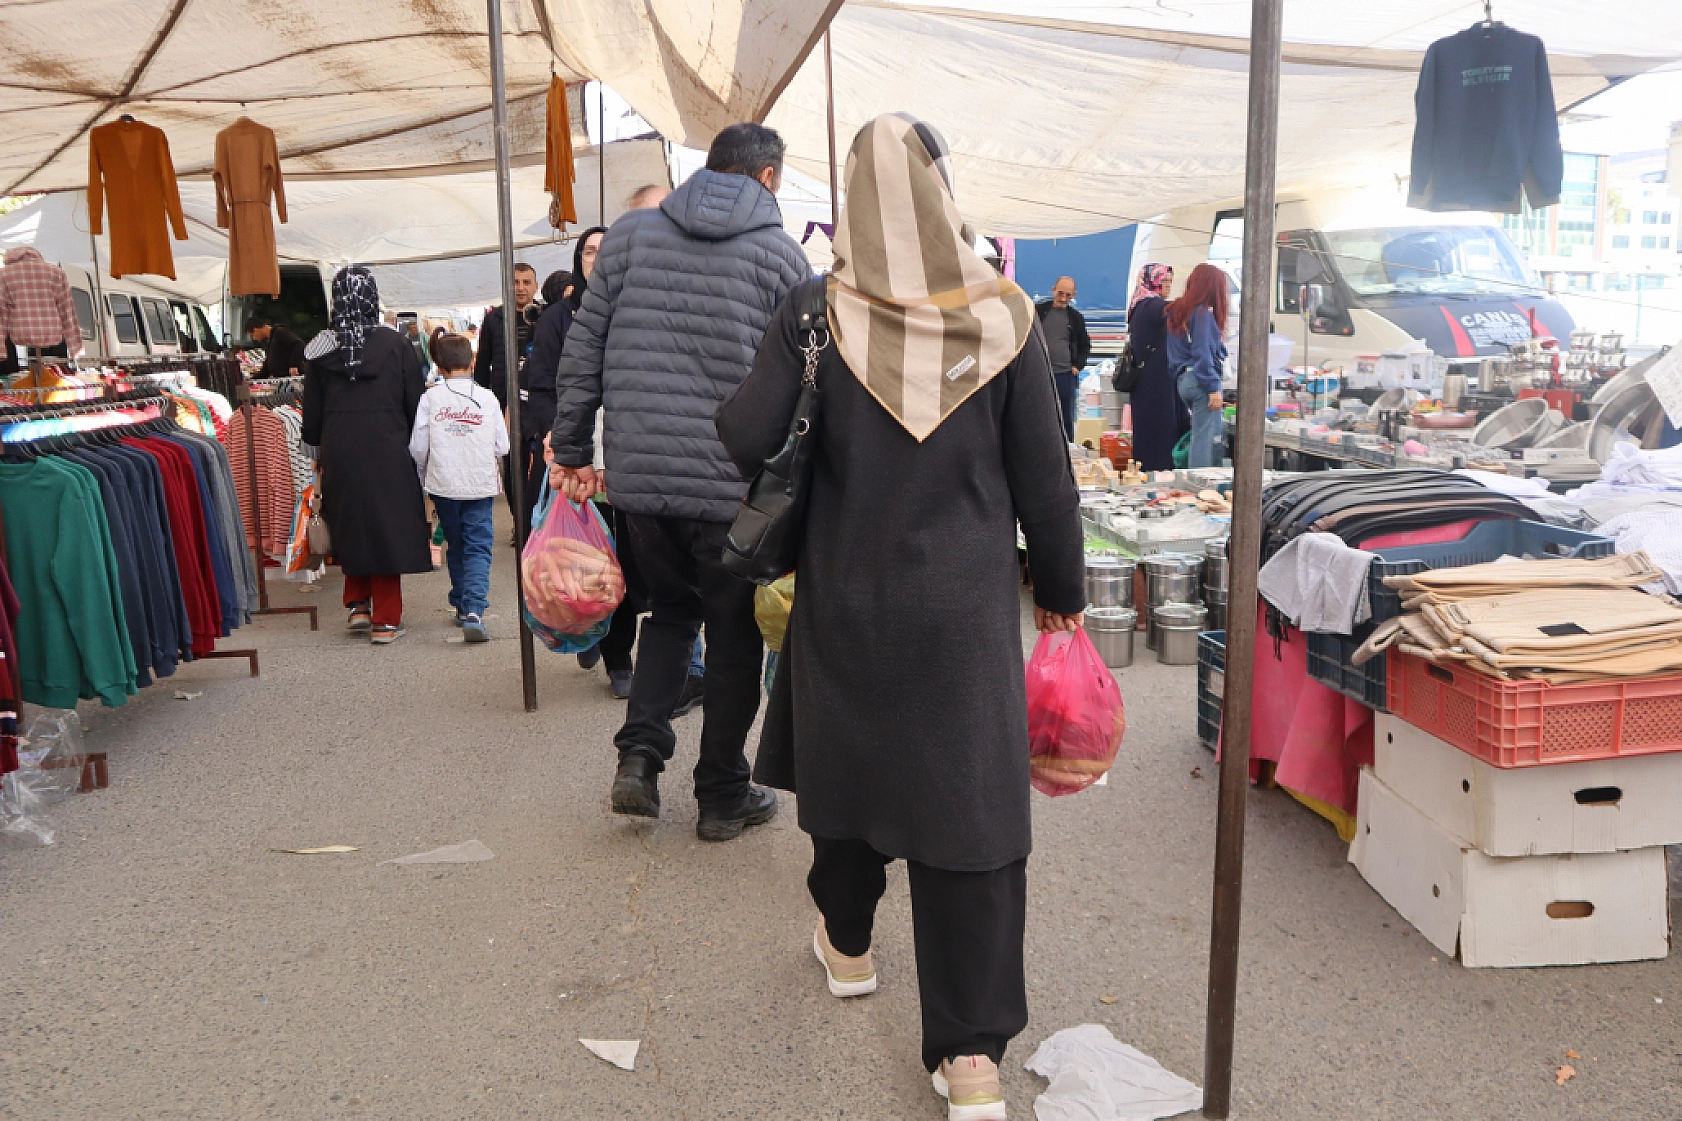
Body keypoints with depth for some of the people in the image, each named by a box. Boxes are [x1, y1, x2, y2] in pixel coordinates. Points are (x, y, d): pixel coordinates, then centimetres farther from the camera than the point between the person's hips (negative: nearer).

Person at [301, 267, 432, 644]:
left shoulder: (319, 349, 0)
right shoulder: (394, 344, -5)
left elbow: (312, 412, 6)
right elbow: (416, 402, -2)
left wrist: (321, 445, 21)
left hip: (339, 453, 2)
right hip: (387, 450, -2)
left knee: (351, 527, 19)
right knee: (387, 526, 4)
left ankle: (358, 605, 18)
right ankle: (385, 620, 6)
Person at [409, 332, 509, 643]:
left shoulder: (430, 398, -1)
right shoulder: (487, 398, -2)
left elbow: (417, 447, 0)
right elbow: (502, 446, 1)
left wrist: (426, 477, 19)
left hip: (443, 485, 1)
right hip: (481, 484, -1)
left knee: (456, 546, 18)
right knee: (478, 547, -1)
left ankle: (462, 605, 27)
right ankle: (474, 610, -18)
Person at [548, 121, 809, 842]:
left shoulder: (630, 234, 8)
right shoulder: (780, 255, -1)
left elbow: (584, 347, 7)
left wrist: (573, 448, 13)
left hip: (638, 474, 3)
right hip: (733, 484, -3)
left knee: (668, 611, 24)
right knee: (734, 635, 11)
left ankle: (640, 754, 12)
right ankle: (722, 796, 21)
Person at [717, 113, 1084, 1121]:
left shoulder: (816, 313, -9)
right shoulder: (1005, 317, -7)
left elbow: (748, 440, -12)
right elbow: (1045, 475, -3)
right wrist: (1062, 587, 10)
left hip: (847, 593, 1)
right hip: (965, 604, -1)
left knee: (849, 760, 22)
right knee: (969, 794, 3)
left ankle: (848, 944, 44)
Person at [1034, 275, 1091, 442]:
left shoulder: (1076, 317, 7)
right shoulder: (1038, 311, 3)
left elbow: (1085, 345, 16)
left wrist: (1078, 366, 3)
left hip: (1066, 375, 1)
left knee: (1067, 420, 5)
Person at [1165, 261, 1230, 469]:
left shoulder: (1175, 311, 16)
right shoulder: (1202, 313, -11)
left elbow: (1175, 353, 20)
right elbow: (1202, 353, -17)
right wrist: (1213, 388, -17)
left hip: (1183, 380, 9)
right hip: (1202, 381, -9)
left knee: (1218, 434, 14)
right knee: (1204, 439, -7)